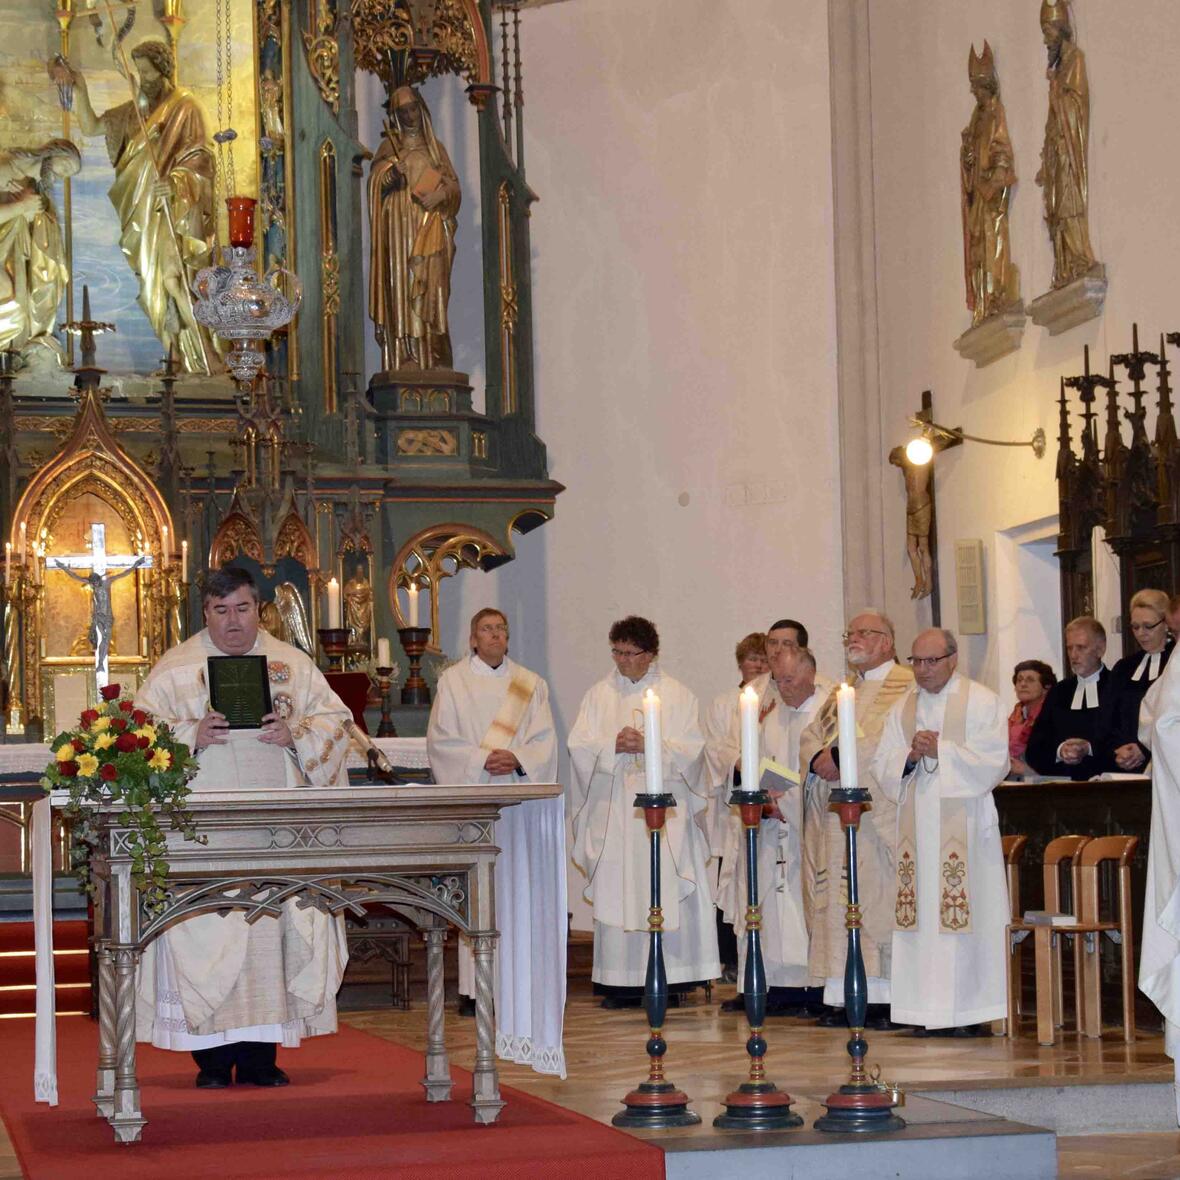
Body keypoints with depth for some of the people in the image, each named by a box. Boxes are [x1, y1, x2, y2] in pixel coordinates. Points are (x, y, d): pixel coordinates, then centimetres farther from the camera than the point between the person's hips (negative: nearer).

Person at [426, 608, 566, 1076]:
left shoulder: (530, 684, 14)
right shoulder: (453, 681, 7)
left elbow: (545, 740, 7)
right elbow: (441, 740, 1)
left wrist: (519, 760, -12)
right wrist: (482, 760, -13)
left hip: (521, 799, 2)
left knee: (520, 889, -3)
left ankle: (519, 984, -1)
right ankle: (475, 985, -5)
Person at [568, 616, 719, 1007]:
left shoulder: (677, 695, 7)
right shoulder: (598, 695, 12)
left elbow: (690, 749, -2)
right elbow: (579, 746, 4)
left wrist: (648, 746, -15)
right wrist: (614, 745, -13)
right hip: (613, 809, 2)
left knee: (666, 888, -6)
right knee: (616, 892, -2)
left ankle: (671, 975, -3)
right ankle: (619, 983, -1)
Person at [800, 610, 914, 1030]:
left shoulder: (906, 687, -1)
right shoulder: (841, 691, 24)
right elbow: (810, 735, 16)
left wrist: (842, 755, -18)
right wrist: (819, 758, -6)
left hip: (875, 813, -7)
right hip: (832, 813, 7)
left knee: (877, 896, -9)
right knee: (835, 900, 3)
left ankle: (884, 996, -8)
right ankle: (838, 994, 3)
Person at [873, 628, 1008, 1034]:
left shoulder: (981, 701, 2)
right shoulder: (902, 708, 16)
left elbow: (995, 762, -7)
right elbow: (882, 767, 10)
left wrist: (939, 750, -13)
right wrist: (911, 757, -10)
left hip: (964, 825, -4)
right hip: (915, 826, 4)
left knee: (965, 910, -7)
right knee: (922, 910, 0)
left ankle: (970, 1009, -4)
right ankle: (928, 1008, 2)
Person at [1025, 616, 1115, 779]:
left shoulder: (1117, 688, 6)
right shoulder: (1059, 691, 18)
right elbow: (1033, 751, 11)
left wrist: (1090, 749, -16)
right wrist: (1059, 751, -9)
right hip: (1060, 783, 3)